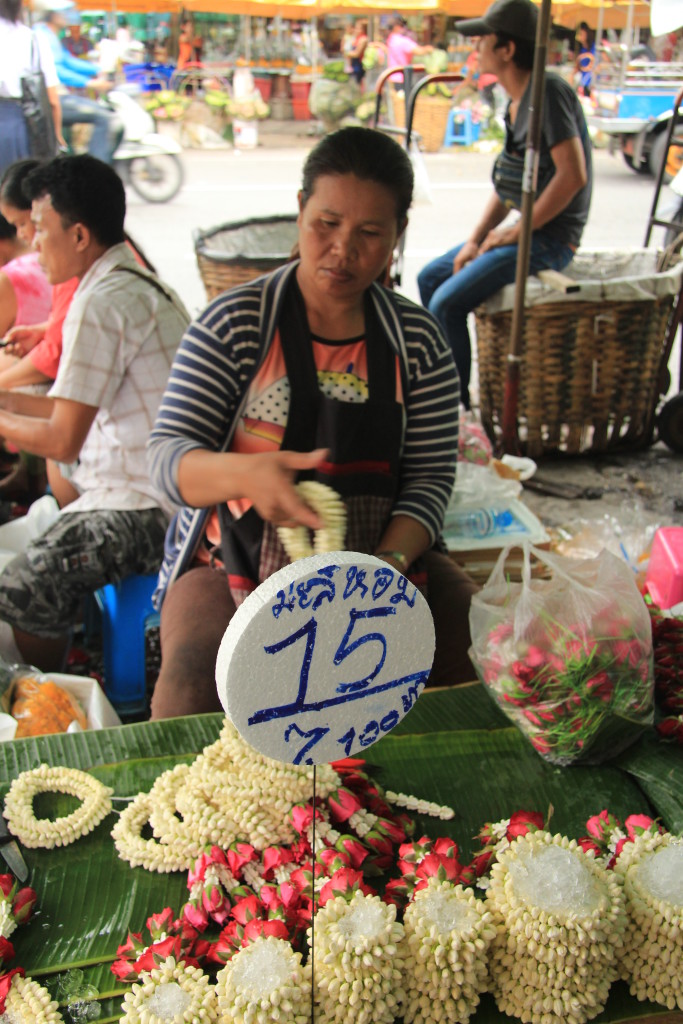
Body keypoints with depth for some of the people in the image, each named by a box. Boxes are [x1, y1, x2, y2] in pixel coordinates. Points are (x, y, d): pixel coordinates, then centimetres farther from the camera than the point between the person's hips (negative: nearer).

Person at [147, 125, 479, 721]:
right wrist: (243, 473, -34)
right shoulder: (233, 325, -4)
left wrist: (390, 561, -20)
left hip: (383, 552, 3)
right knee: (190, 692, -29)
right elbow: (167, 457, -10)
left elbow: (432, 475, 0)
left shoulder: (419, 341, 4)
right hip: (237, 560, -2)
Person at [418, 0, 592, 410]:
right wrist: (475, 240, 6)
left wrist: (517, 231, -17)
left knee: (447, 304, -20)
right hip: (525, 232, 10)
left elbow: (573, 175, -24)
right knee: (429, 278, 13)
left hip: (549, 239, -10)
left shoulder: (549, 90, -16)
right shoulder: (517, 102, 13)